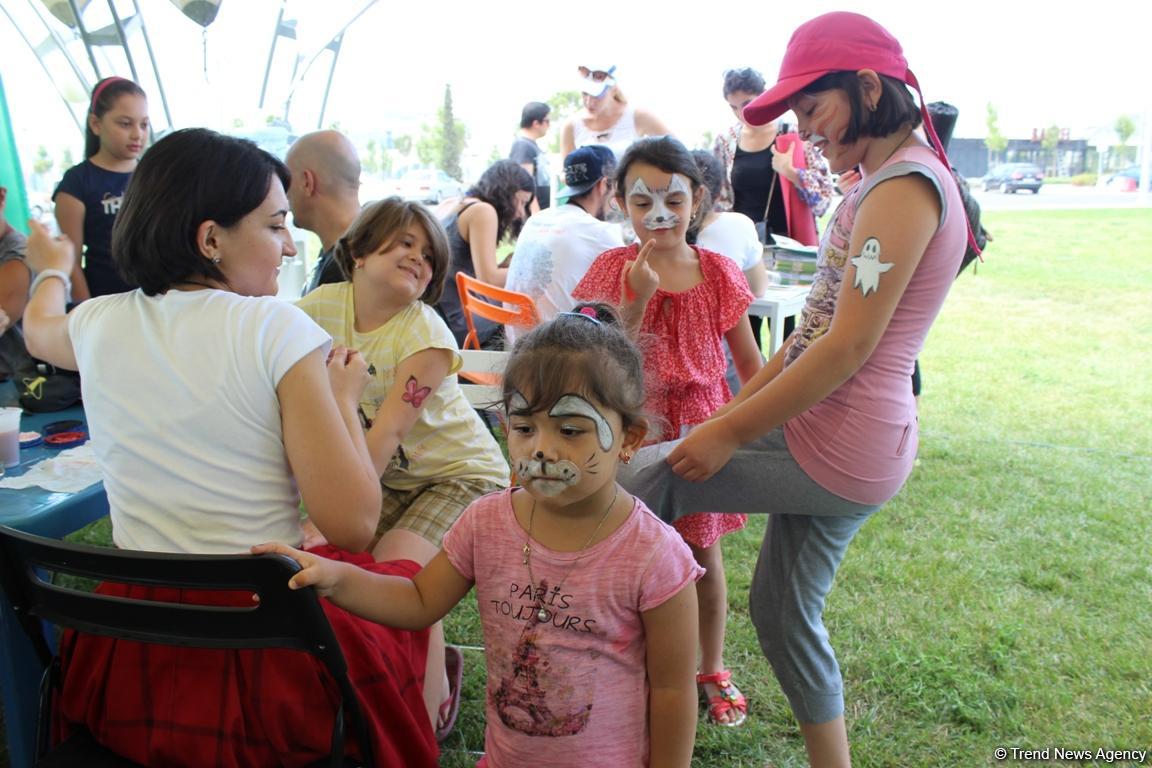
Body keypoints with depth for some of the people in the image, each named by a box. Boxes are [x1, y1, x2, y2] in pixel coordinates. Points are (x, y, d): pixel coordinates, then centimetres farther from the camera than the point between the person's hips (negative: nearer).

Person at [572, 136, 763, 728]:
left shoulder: (718, 273, -3)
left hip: (702, 423, 1)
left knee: (703, 549, 13)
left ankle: (712, 670, 32)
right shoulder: (613, 270, -6)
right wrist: (637, 297, -23)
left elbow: (748, 361, 4)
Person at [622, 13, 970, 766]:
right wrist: (734, 408, 14)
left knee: (641, 477, -3)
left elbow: (848, 347, -22)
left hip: (840, 450, -10)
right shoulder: (890, 182, 17)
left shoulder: (904, 184, -15)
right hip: (830, 438, 10)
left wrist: (730, 434, -17)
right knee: (784, 610, 19)